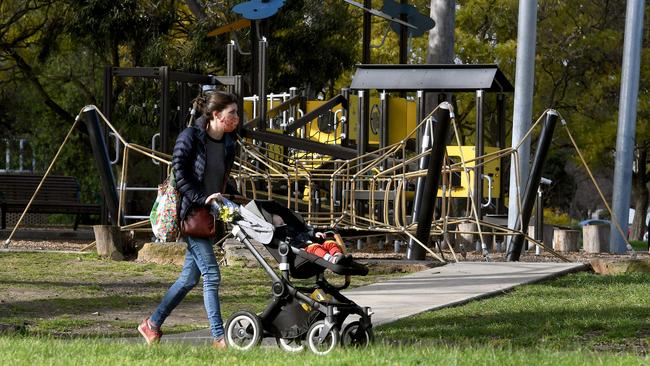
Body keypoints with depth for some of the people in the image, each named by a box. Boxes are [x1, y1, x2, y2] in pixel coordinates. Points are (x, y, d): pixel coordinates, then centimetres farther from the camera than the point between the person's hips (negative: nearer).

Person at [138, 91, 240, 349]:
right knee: (211, 274, -11)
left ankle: (152, 325, 22)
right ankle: (218, 336, -8)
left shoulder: (229, 144, 11)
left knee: (190, 277, 10)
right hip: (191, 213, -8)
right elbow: (179, 173, -13)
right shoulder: (190, 137, -10)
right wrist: (201, 199, -20)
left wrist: (235, 196, 5)